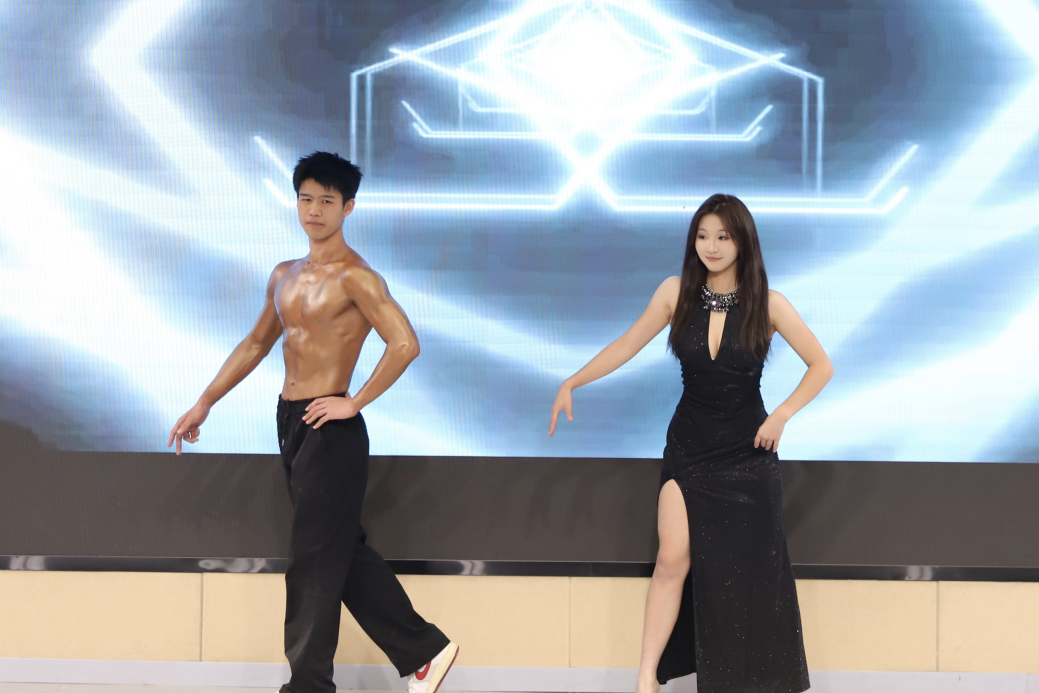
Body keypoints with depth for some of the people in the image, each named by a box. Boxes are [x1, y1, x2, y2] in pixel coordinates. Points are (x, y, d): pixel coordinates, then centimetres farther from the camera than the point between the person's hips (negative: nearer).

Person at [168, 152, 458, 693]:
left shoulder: (354, 277, -13)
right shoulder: (285, 277, 13)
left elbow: (405, 344, -23)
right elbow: (256, 344, 24)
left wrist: (355, 403, -18)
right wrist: (205, 403, 22)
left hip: (330, 428, -9)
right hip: (291, 422, 9)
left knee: (314, 559, -4)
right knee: (344, 550, 13)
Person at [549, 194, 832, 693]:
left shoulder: (768, 304, -9)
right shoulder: (677, 293, -5)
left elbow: (821, 366, -2)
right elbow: (626, 347, 4)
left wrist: (783, 414, -12)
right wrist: (572, 383, -3)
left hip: (747, 453, -1)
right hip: (688, 448, 1)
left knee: (748, 573, 4)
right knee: (673, 561, -9)